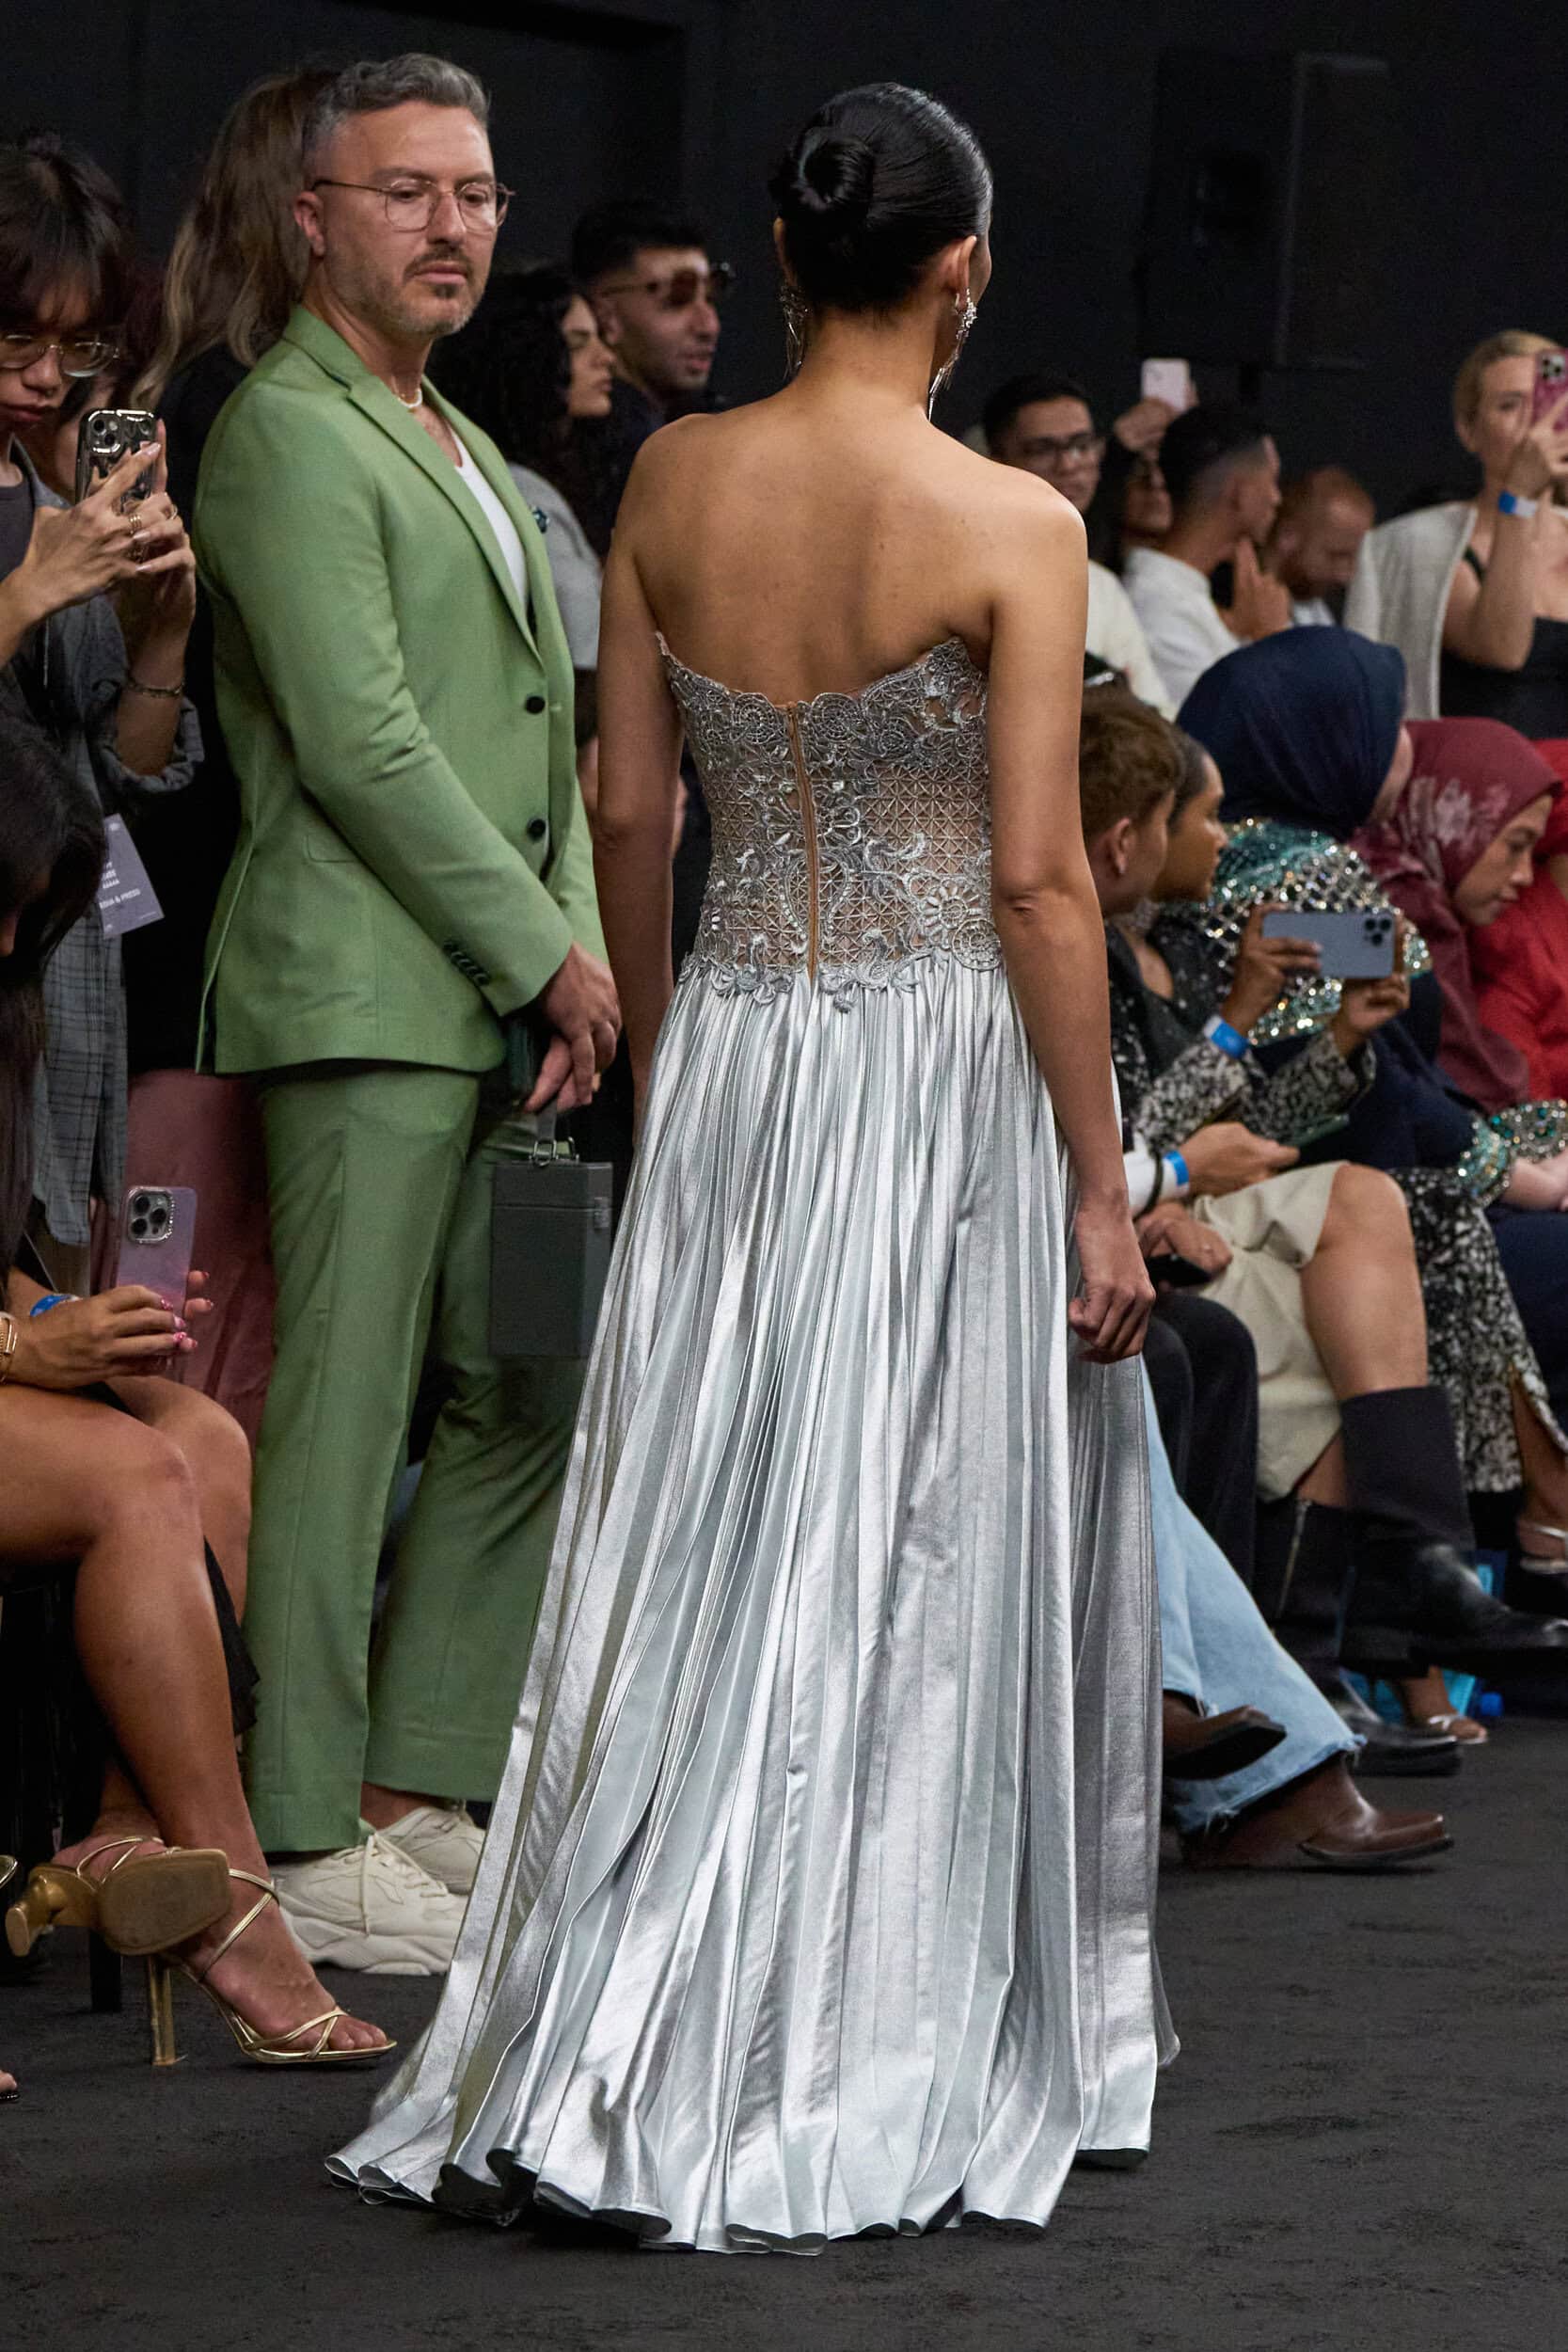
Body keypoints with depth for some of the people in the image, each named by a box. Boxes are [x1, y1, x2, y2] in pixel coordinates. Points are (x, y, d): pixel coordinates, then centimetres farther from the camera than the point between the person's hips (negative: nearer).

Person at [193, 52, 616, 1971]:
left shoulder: (465, 450, 22)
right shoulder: (287, 433, -8)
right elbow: (361, 741, -16)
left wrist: (576, 956, 5)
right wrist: (545, 952, -12)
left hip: (498, 1003, 10)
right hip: (363, 999, -10)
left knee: (535, 1399, 11)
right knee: (342, 1417, -8)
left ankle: (417, 1791, 19)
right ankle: (305, 1845, -4)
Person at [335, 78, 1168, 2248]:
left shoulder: (673, 484, 2)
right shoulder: (1011, 529, -12)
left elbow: (629, 814, 7)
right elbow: (1039, 881, -12)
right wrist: (1098, 1188, -6)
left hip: (727, 1045, 4)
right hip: (945, 1063, -4)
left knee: (707, 1560, 11)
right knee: (908, 1579, 4)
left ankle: (597, 2067, 11)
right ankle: (866, 2081, 12)